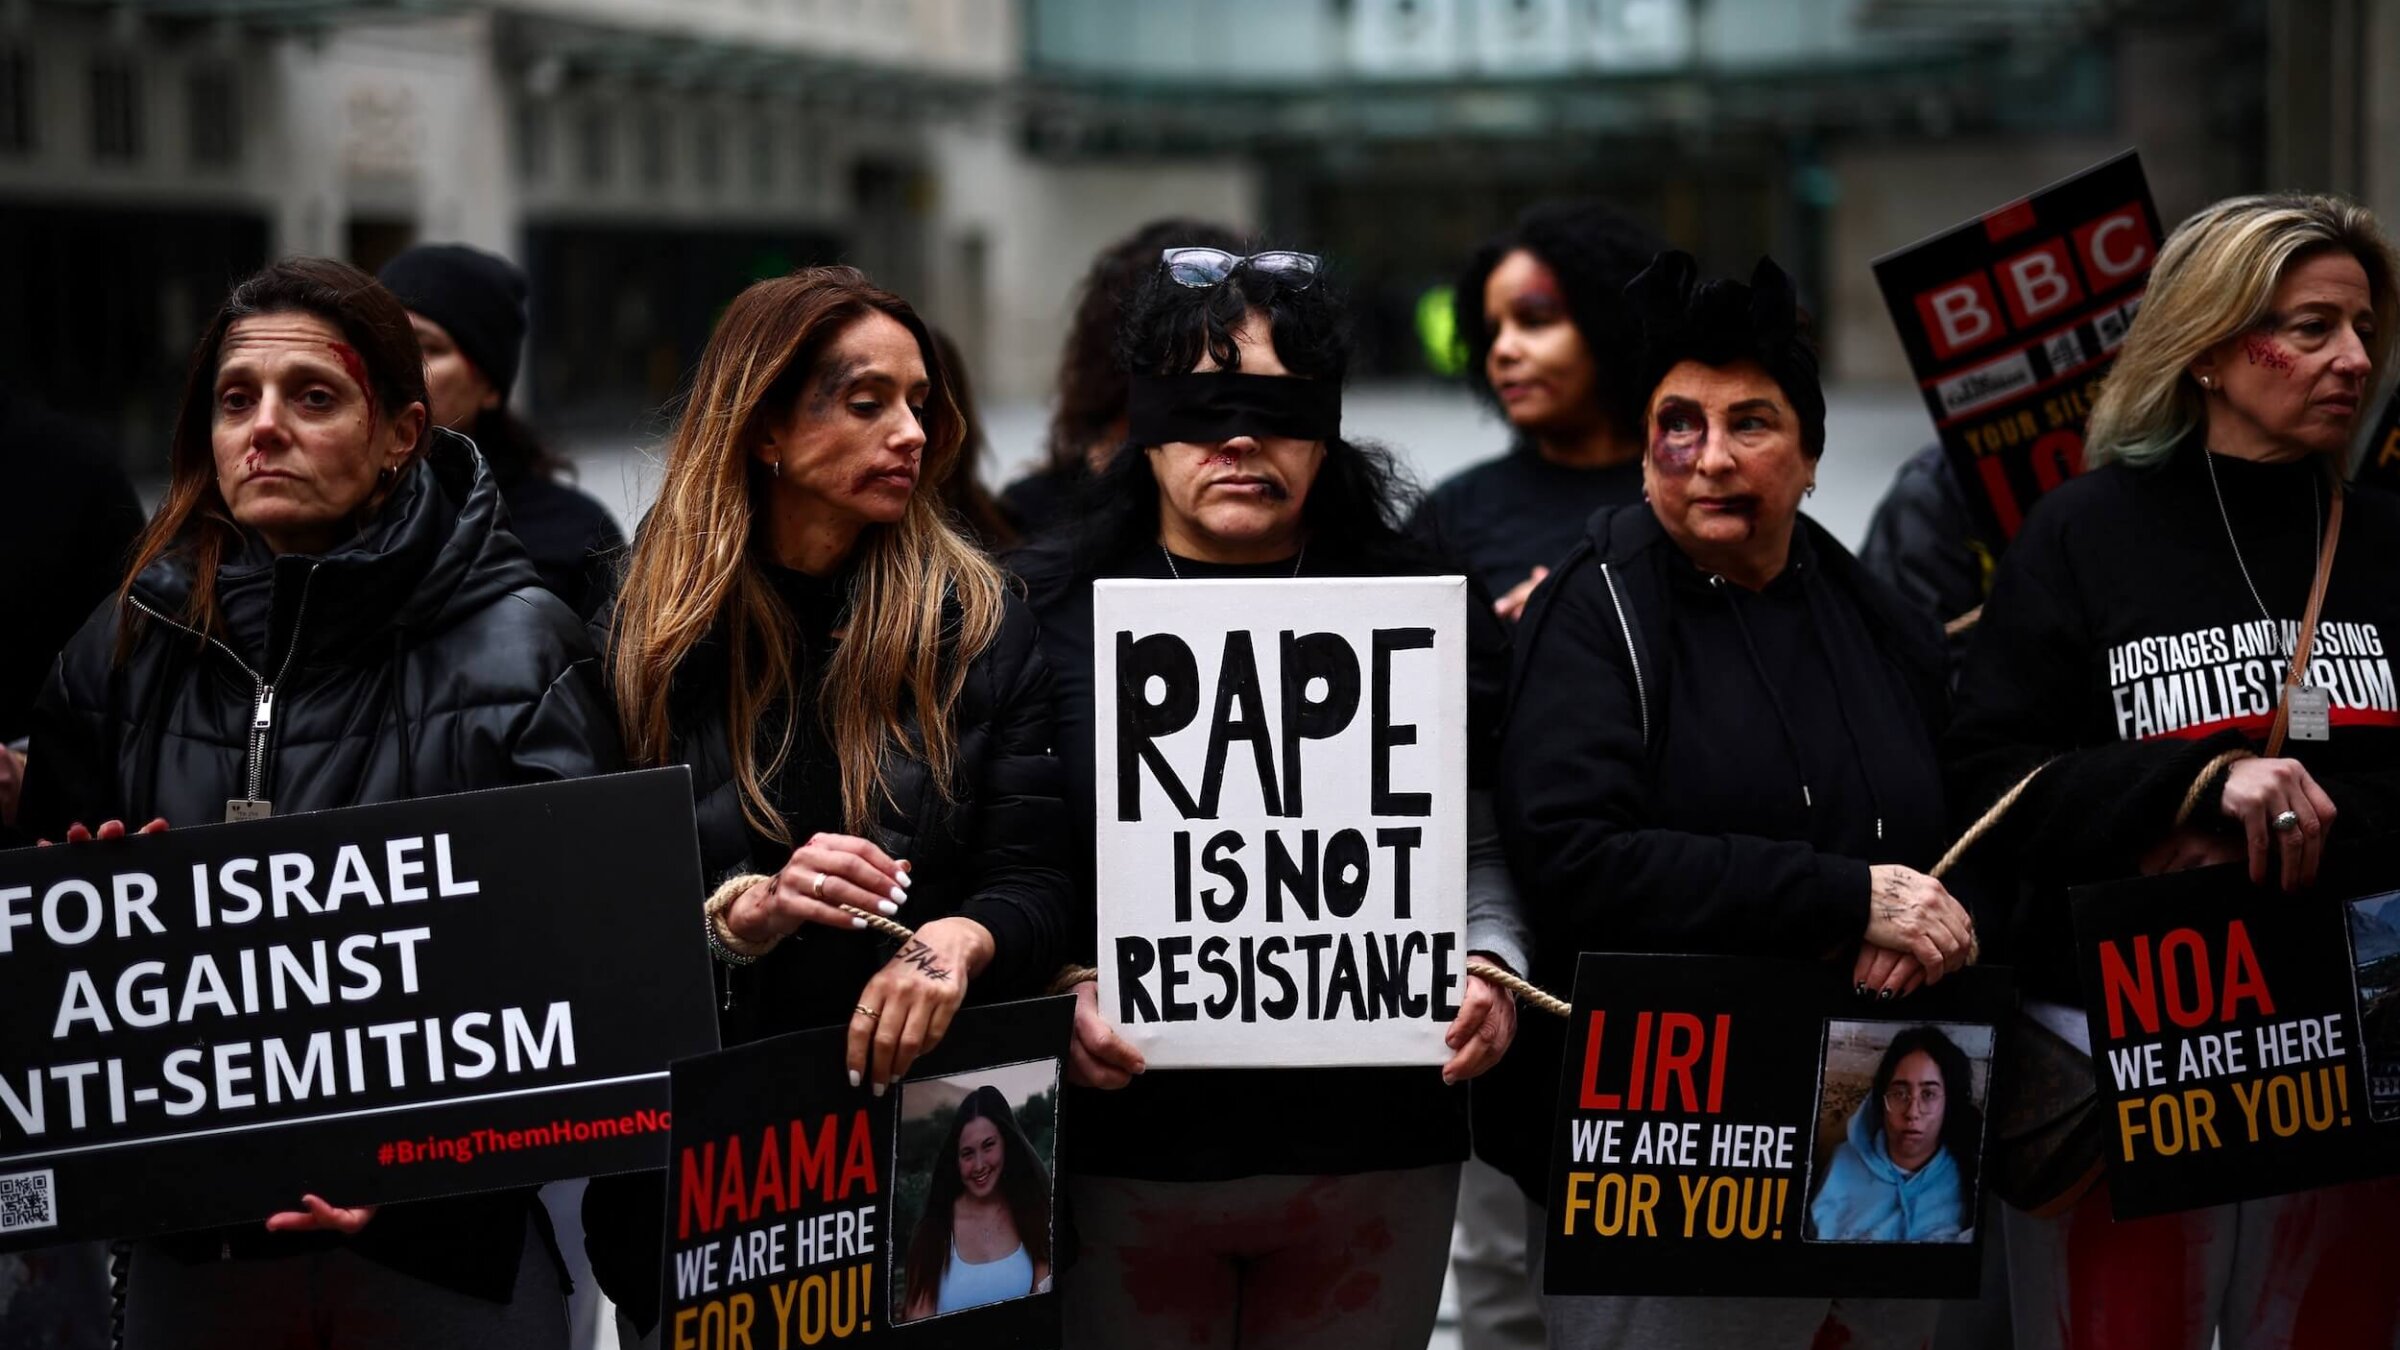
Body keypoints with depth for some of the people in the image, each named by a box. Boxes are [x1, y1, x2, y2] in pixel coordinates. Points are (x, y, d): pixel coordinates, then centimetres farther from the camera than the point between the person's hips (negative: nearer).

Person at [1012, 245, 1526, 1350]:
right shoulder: (1046, 616, 1)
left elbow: (1477, 852, 12)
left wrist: (1490, 967, -7)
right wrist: (1057, 995, -17)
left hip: (1377, 1154, 2)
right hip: (1126, 1152, -1)